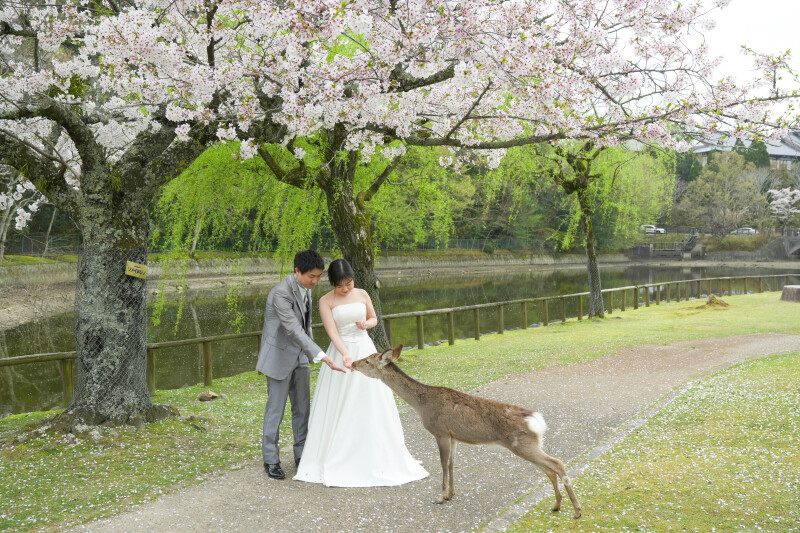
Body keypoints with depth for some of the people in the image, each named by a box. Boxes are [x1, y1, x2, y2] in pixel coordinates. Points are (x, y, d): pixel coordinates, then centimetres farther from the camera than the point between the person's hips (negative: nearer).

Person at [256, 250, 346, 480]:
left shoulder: (305, 287, 0)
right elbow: (294, 330, -33)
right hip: (279, 356, -7)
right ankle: (271, 460, 14)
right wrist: (322, 357, -38)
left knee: (302, 407, 11)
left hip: (300, 354, 7)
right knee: (275, 409, 2)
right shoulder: (281, 292, -26)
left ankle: (302, 454, 22)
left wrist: (309, 352, 18)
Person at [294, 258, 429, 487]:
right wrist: (346, 355, -32)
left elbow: (374, 318, 16)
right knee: (338, 408, -1)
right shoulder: (326, 301, -7)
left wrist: (366, 324, -8)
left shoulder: (362, 294, 3)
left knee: (371, 406, 4)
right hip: (340, 352, -2)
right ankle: (335, 461, 10)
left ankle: (377, 459, 16)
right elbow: (332, 331, -17)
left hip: (365, 350, 3)